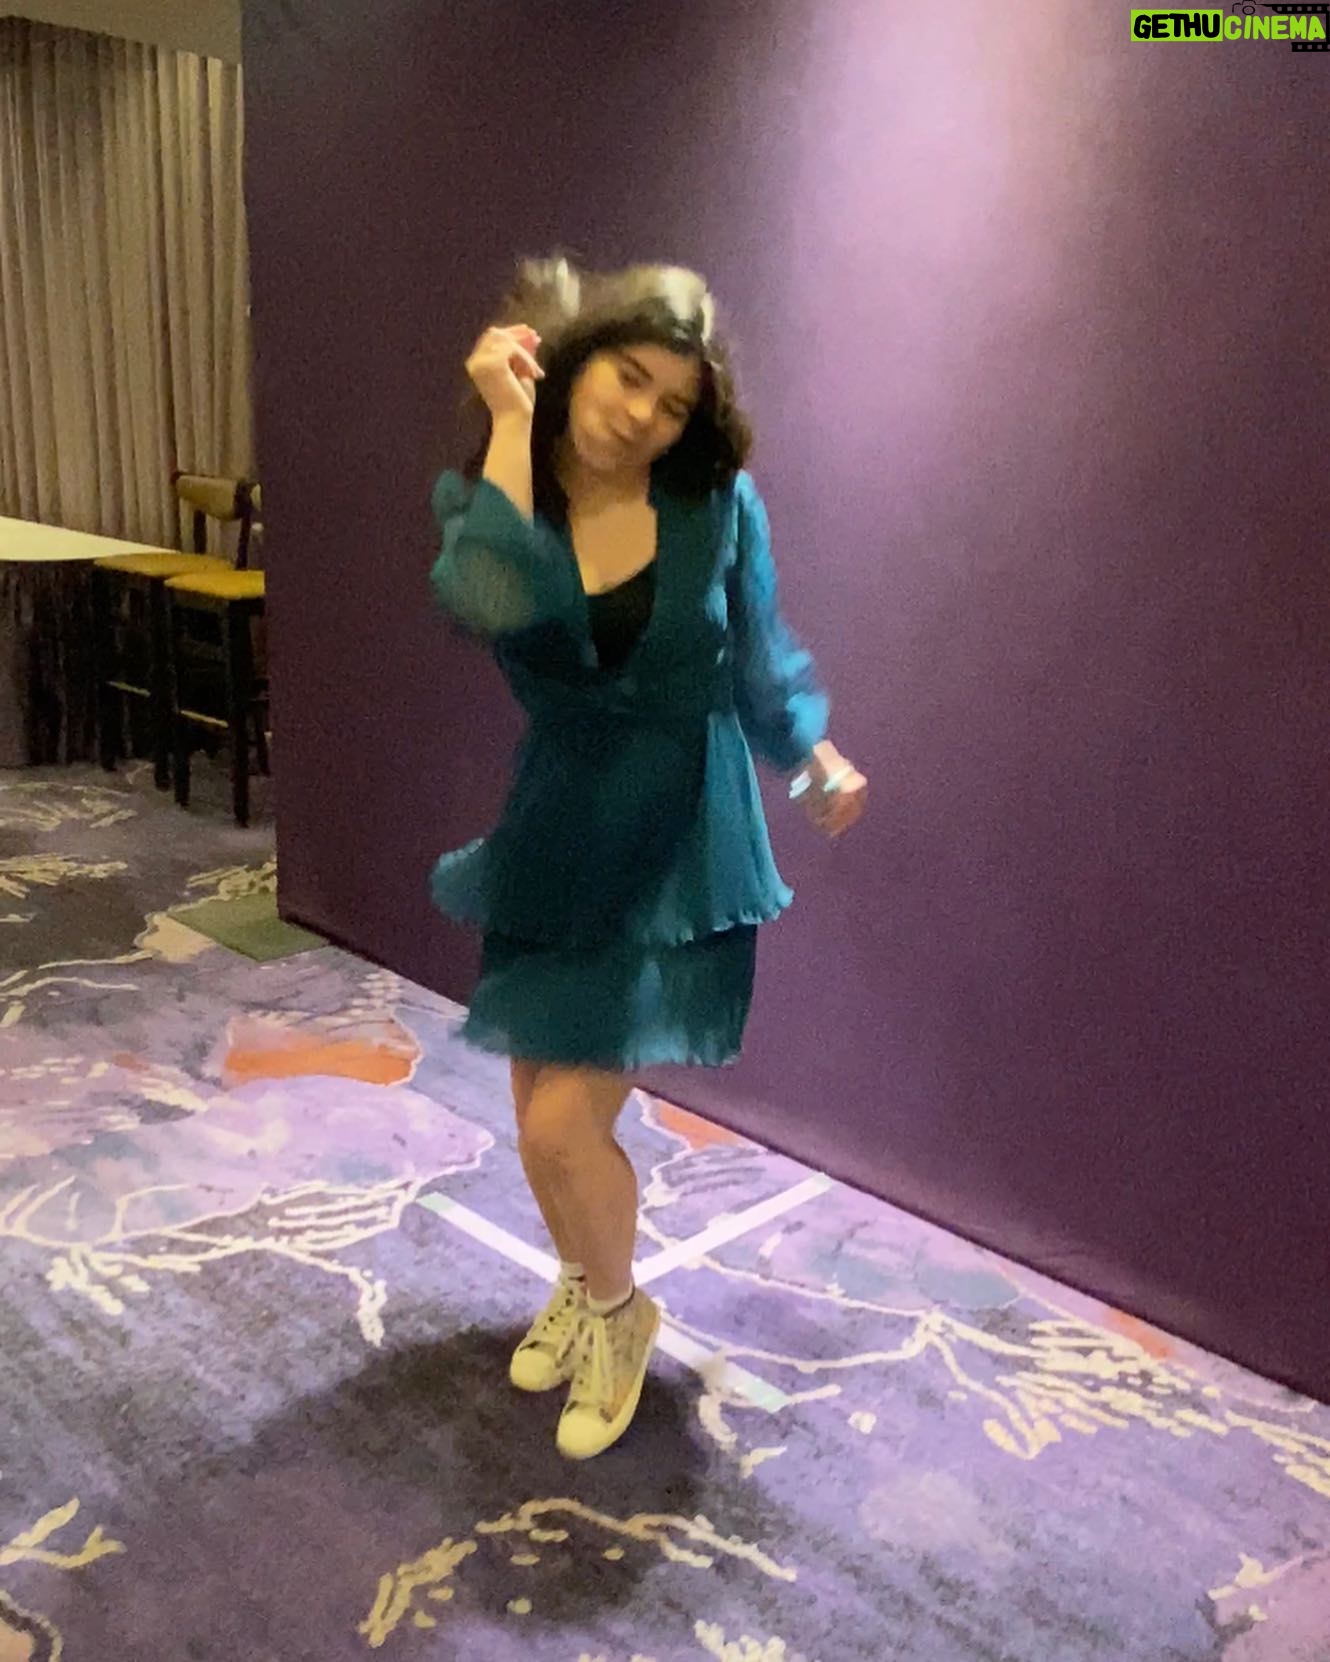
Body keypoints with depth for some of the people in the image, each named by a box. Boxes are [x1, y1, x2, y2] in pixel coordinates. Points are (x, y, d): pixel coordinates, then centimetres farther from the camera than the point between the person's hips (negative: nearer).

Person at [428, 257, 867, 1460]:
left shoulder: (717, 502, -8)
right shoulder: (486, 495, -7)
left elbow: (757, 650, 6)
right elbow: (492, 603, -30)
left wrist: (819, 756, -5)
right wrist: (512, 420, -25)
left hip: (673, 854, -3)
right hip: (552, 842, 3)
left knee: (561, 1127, -7)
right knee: (544, 1121, 15)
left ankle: (619, 1313, 25)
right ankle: (583, 1285, 47)